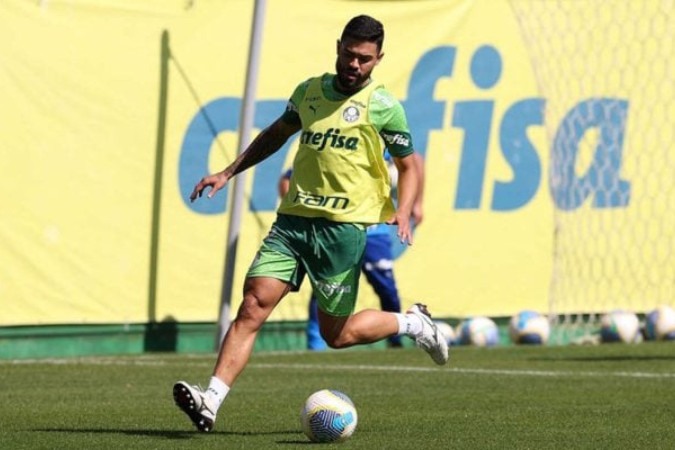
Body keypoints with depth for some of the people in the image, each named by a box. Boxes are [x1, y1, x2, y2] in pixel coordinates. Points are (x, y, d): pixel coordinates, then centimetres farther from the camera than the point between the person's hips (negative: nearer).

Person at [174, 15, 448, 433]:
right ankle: (211, 401, -18)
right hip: (293, 218, 4)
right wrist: (227, 173, 24)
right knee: (253, 307, -12)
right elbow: (276, 134, 28)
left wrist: (403, 212, -12)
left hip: (343, 226, -4)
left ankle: (413, 323, 28)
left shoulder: (384, 107, -1)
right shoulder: (310, 91, 12)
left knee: (336, 334, 3)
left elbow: (408, 166, 6)